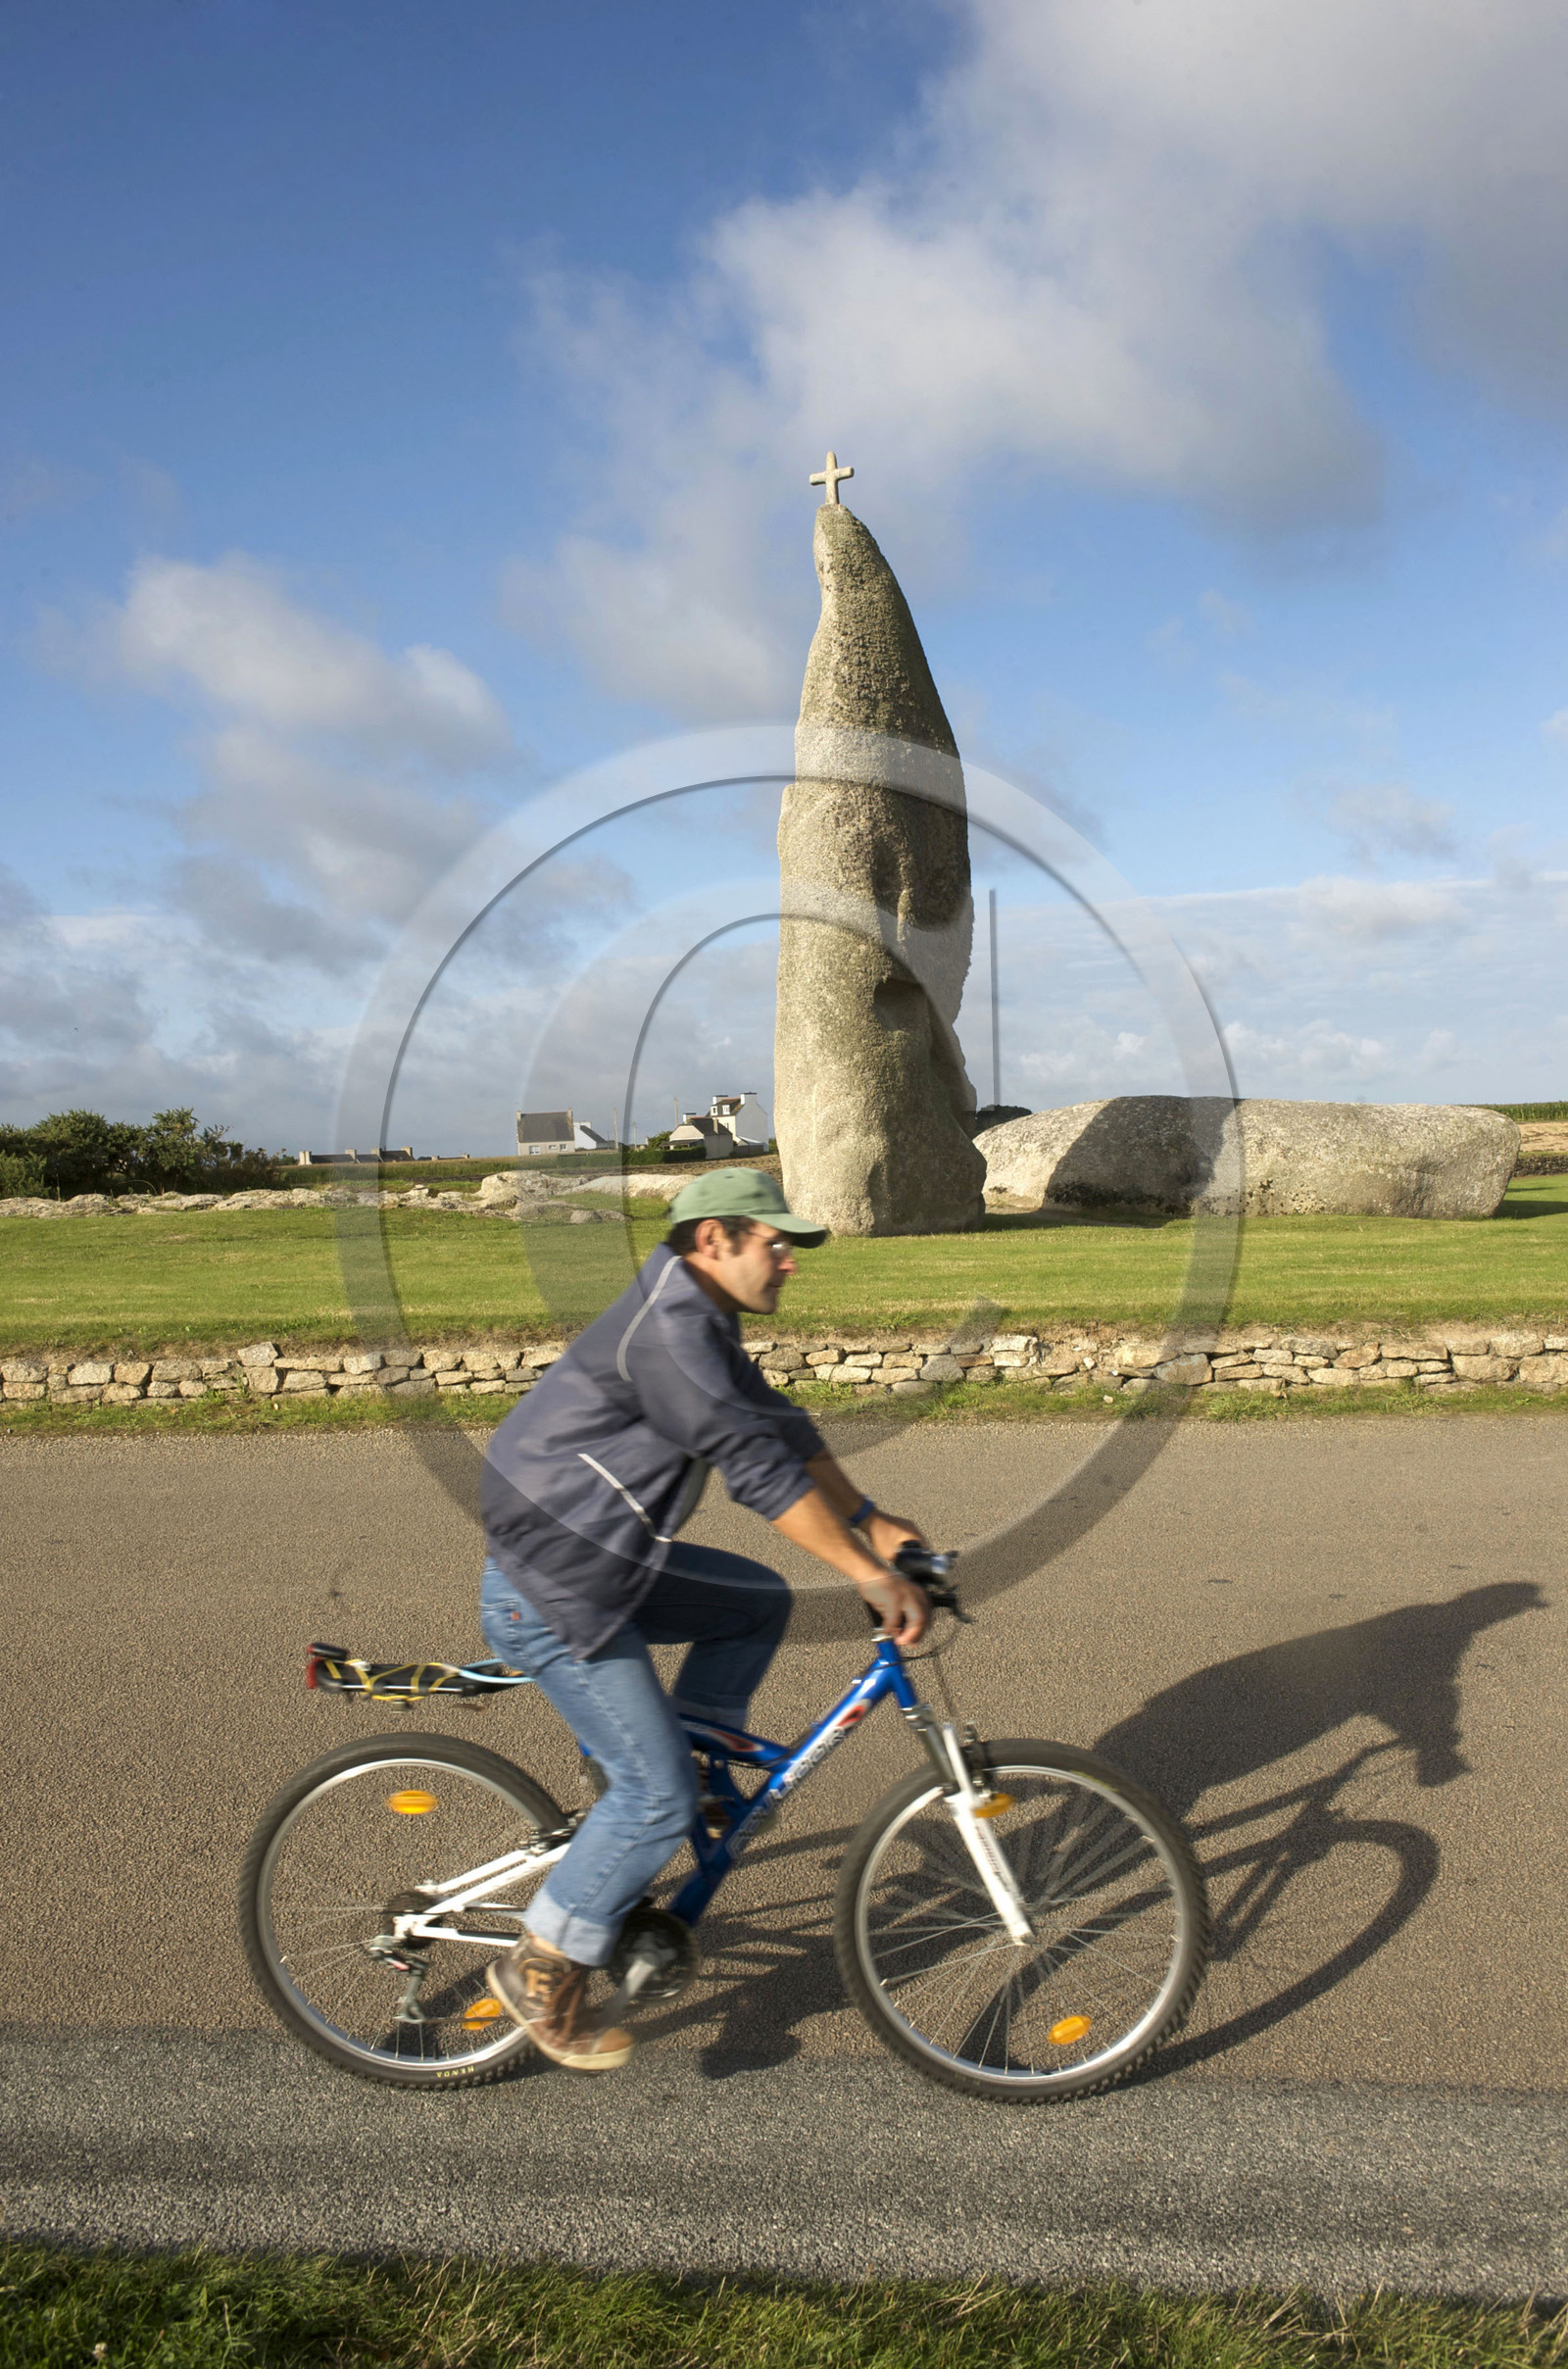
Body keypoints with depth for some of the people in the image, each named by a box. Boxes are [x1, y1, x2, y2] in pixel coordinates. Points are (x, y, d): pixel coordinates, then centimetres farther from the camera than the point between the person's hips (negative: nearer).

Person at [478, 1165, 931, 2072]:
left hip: (606, 1562, 10)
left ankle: (689, 1772, 18)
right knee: (657, 1791, -7)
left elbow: (782, 1426, 15)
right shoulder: (666, 1328, -23)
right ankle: (545, 1970, 11)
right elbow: (760, 1467, -29)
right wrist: (872, 1576, -27)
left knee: (760, 1601, 15)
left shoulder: (703, 1325, 10)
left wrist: (869, 1518, 8)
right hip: (550, 1592, -10)